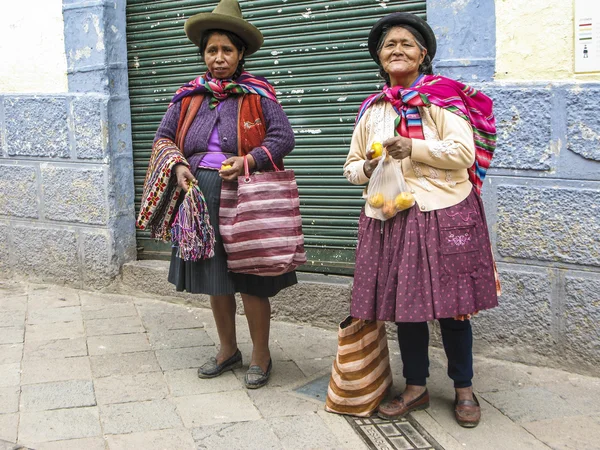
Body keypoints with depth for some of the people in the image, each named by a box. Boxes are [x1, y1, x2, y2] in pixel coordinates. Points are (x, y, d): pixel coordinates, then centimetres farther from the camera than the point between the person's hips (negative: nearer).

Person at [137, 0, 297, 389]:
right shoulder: (189, 96, 8)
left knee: (251, 281, -1)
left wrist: (248, 161, -21)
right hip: (201, 196, 5)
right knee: (214, 278, 14)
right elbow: (164, 137, 14)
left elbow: (284, 138, -8)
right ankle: (228, 350, 31)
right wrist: (177, 166, -5)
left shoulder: (259, 95, -3)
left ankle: (261, 356, 16)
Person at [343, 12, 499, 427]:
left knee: (450, 304, 3)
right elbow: (351, 165, 19)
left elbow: (464, 153, -10)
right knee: (404, 303, 9)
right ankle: (416, 388, 24)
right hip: (389, 218, 4)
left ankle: (464, 390, 20)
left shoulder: (442, 98, -1)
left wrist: (414, 148, -21)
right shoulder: (372, 109, 13)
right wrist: (367, 167, -4)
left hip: (442, 214, -4)